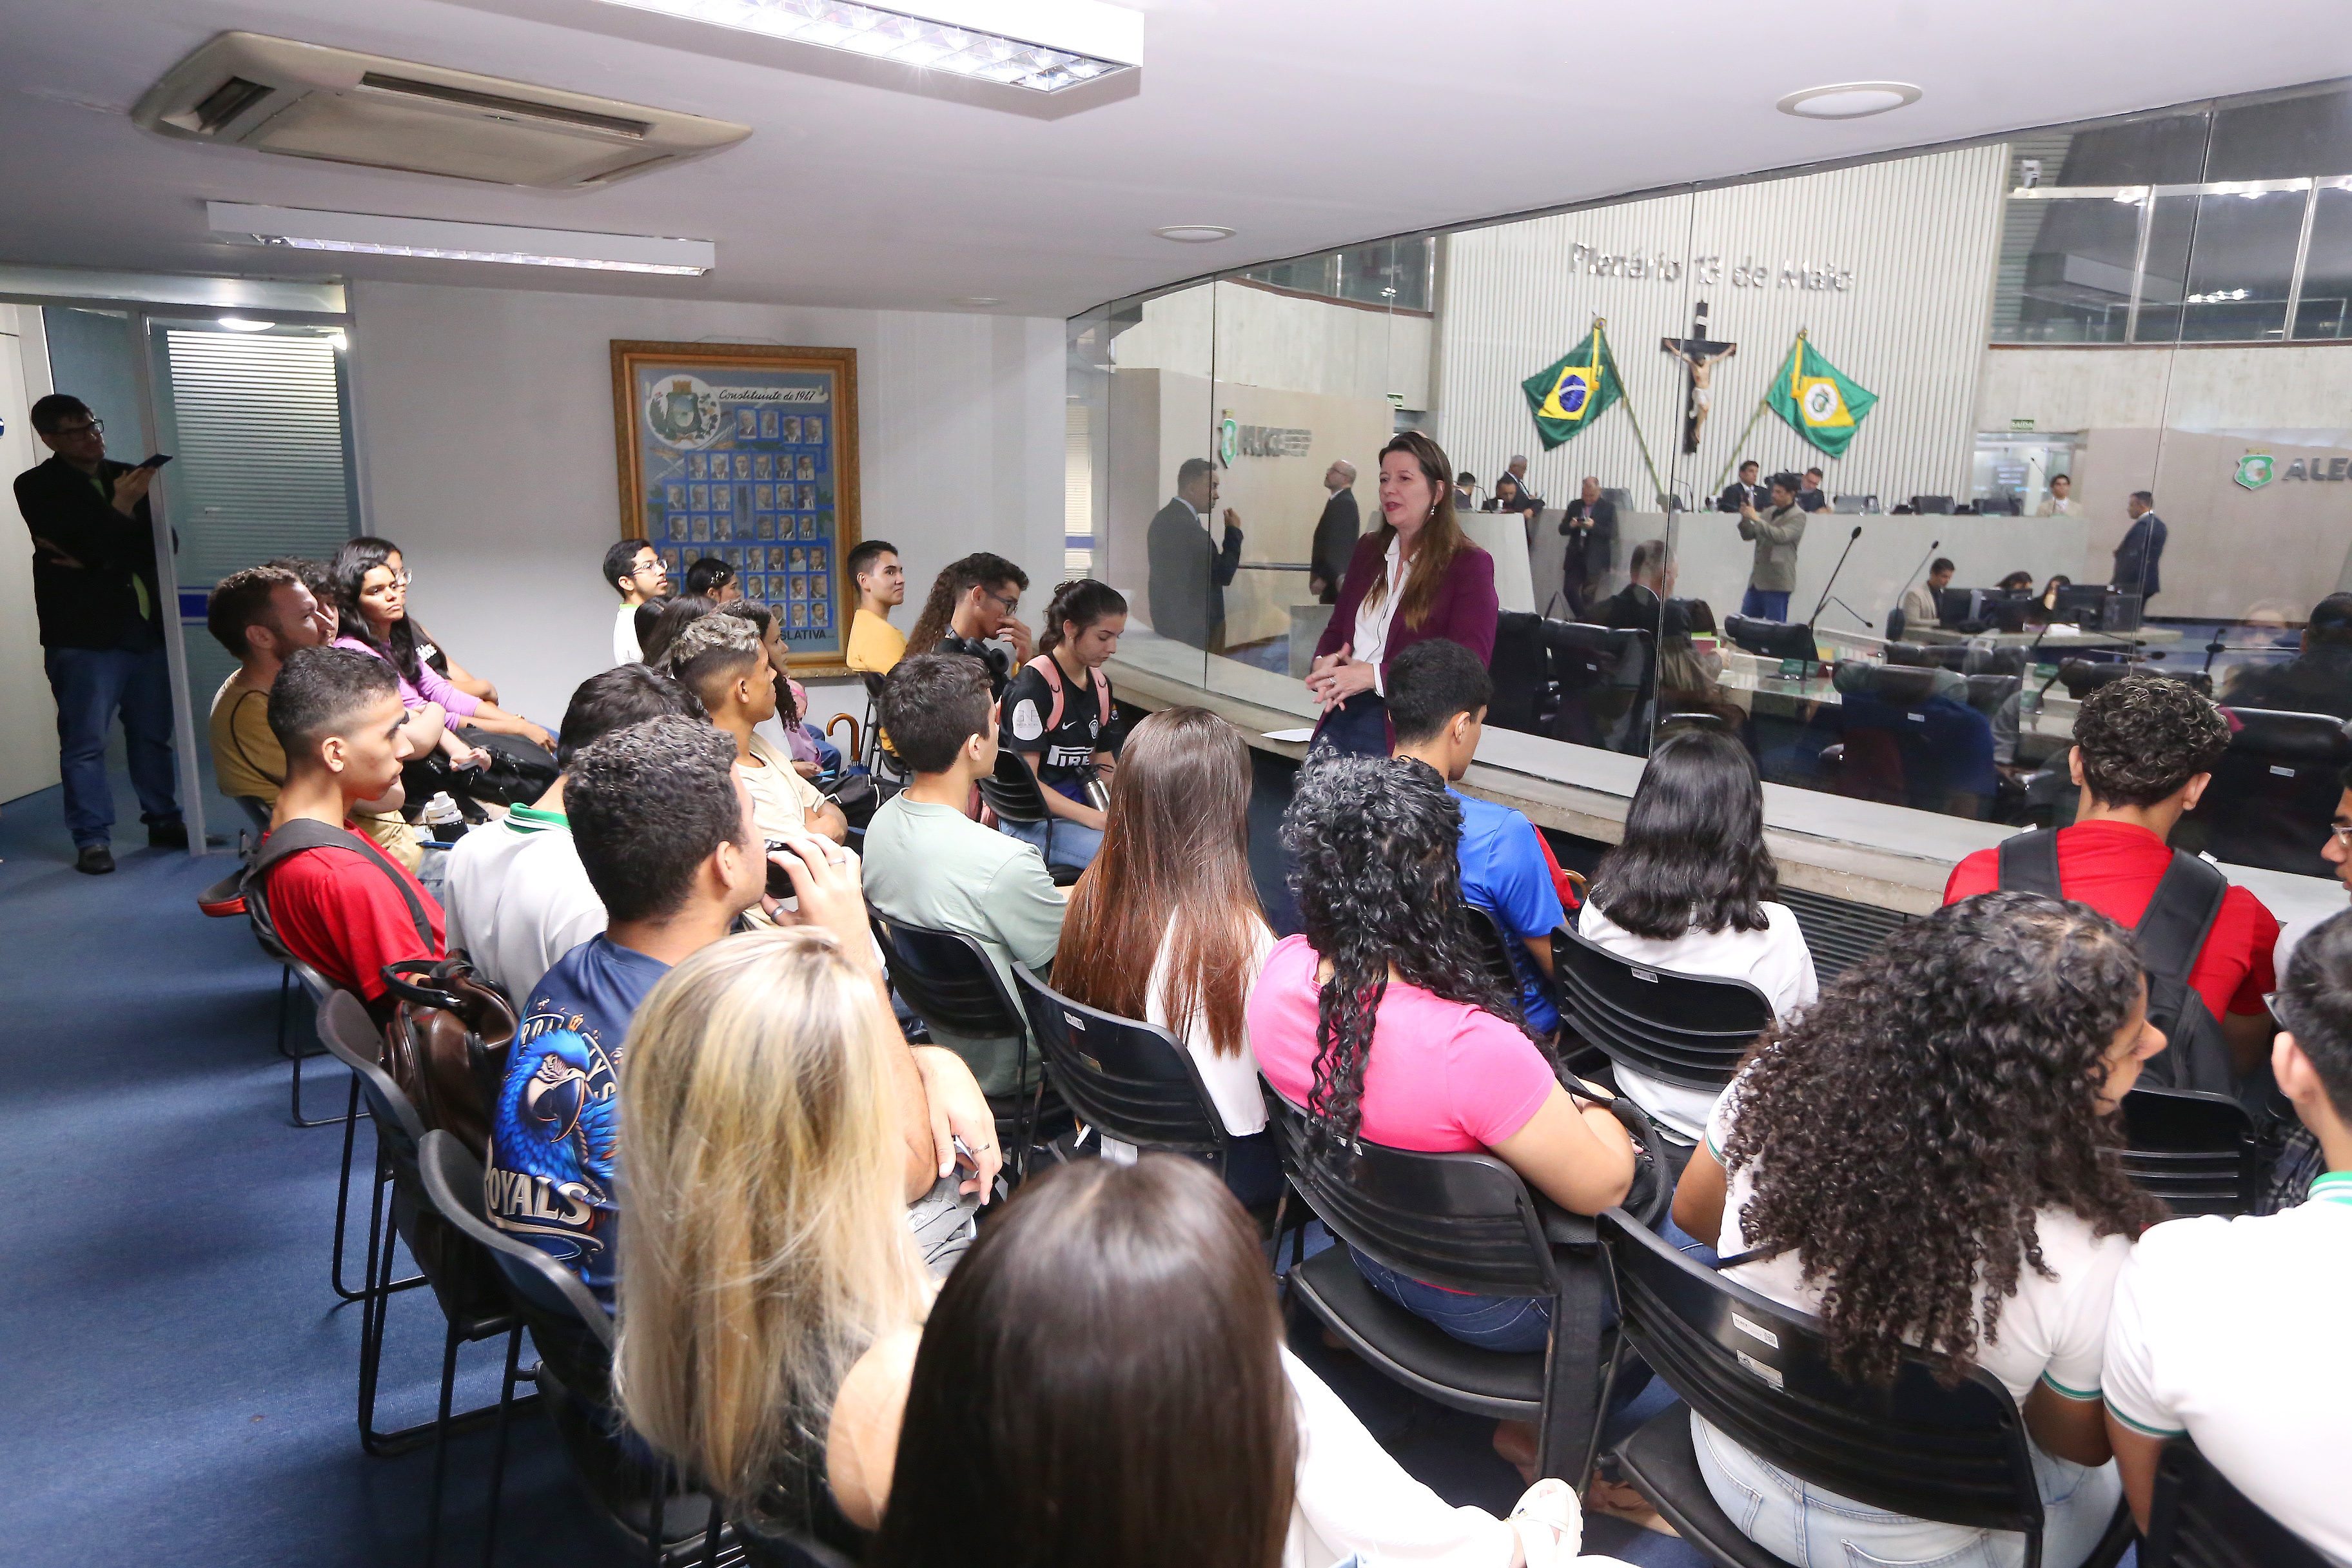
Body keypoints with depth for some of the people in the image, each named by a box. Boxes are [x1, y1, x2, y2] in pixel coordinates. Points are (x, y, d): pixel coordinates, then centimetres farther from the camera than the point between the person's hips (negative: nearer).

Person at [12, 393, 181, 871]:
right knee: (85, 741, -2)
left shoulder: (126, 477, 12)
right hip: (84, 634, -4)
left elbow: (162, 542, 3)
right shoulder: (36, 486, 0)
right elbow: (84, 546, -13)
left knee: (153, 734, 11)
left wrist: (99, 562, -7)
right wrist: (121, 508, -10)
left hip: (145, 628, 4)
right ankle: (92, 839, 3)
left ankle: (164, 821, 21)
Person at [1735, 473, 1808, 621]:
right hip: (1757, 580, 8)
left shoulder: (1798, 516, -6)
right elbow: (1748, 535, 15)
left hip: (1777, 582, -7)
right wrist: (1745, 519, -4)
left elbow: (1781, 536, -22)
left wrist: (1756, 518, -20)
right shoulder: (1769, 513, 16)